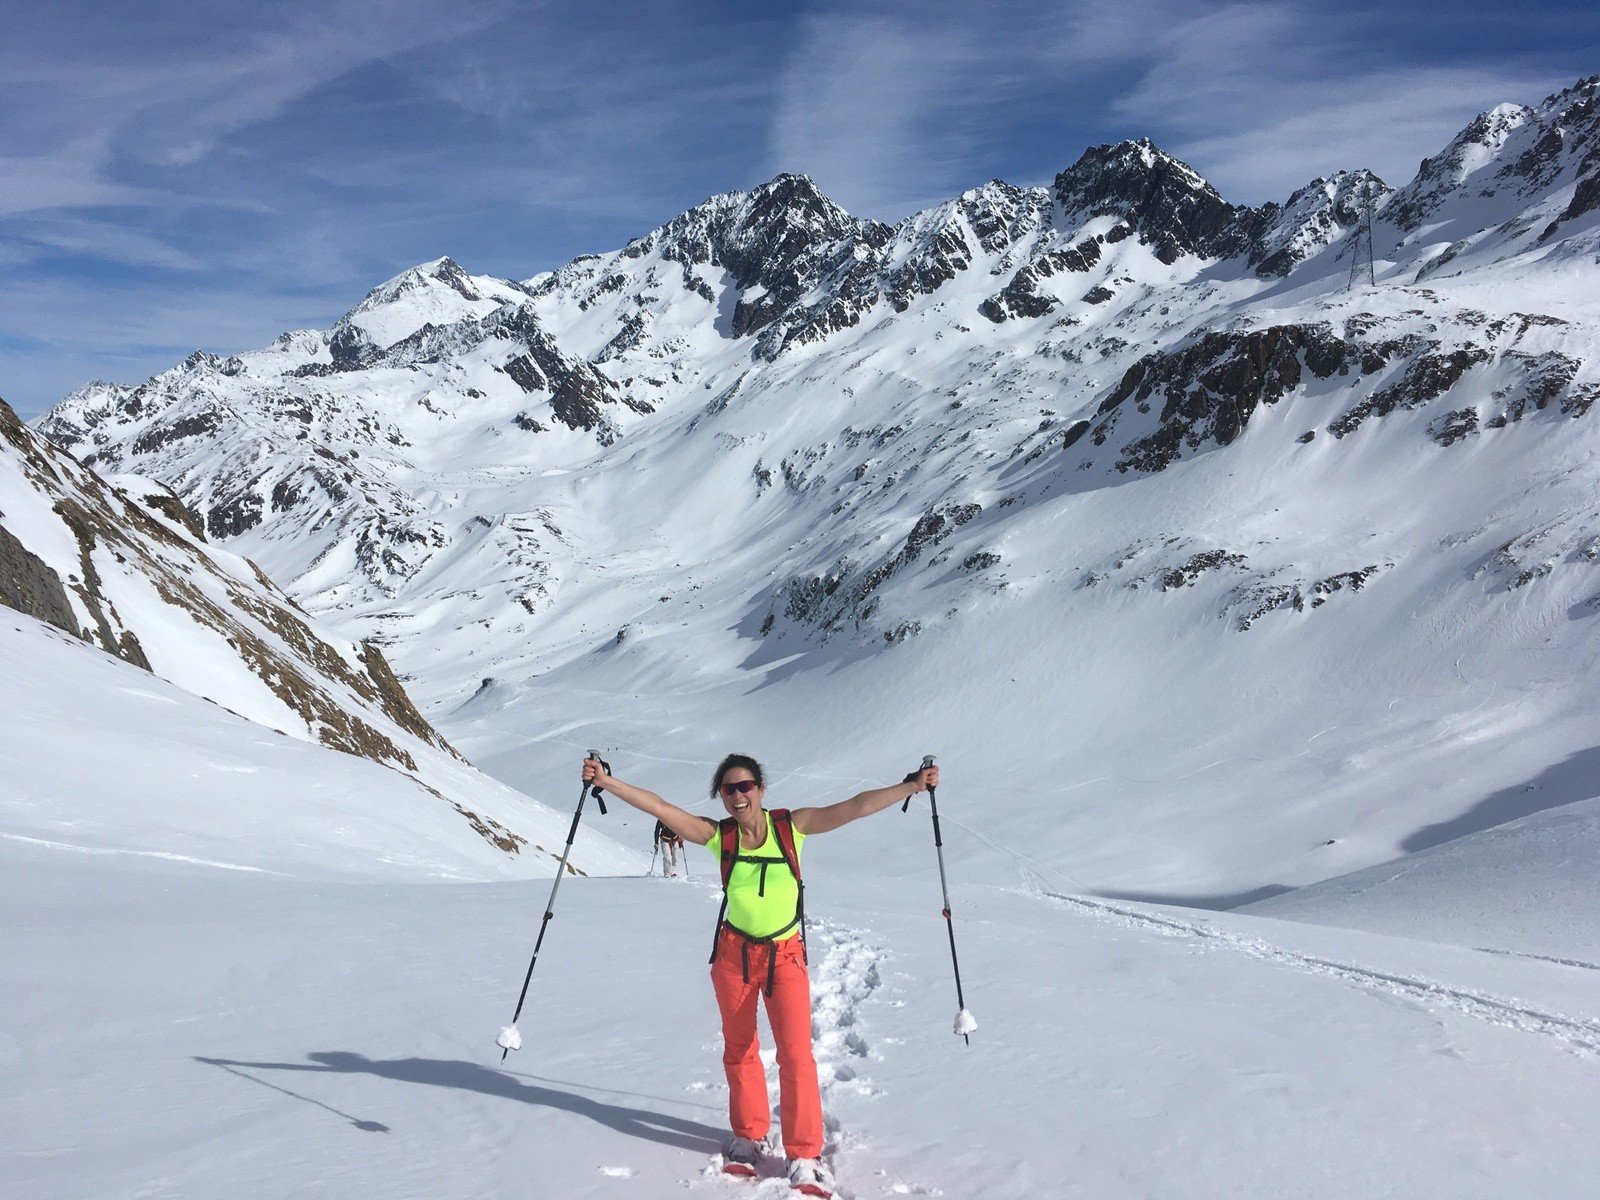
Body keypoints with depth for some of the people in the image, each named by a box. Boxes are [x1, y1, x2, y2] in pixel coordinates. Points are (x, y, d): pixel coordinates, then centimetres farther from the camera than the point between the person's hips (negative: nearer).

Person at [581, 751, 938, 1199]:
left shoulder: (792, 825, -11)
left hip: (785, 955, -2)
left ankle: (804, 1156, 3)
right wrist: (607, 781, -21)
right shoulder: (719, 836, -9)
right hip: (734, 955, 2)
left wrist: (912, 785, -22)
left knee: (796, 1054, -7)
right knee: (739, 1050, 14)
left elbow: (856, 807, -16)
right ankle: (749, 1137, 32)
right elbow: (659, 807, -14)